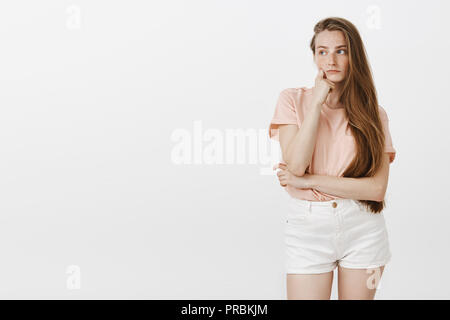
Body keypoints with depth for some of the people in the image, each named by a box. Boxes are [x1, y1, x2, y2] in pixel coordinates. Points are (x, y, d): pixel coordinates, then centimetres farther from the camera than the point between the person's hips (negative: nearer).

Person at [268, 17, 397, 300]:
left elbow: (378, 188, -8)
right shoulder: (293, 100, 0)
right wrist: (317, 101, -12)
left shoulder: (374, 113, 3)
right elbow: (296, 164, -15)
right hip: (308, 226, -1)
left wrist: (308, 180, -13)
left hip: (363, 226, 2)